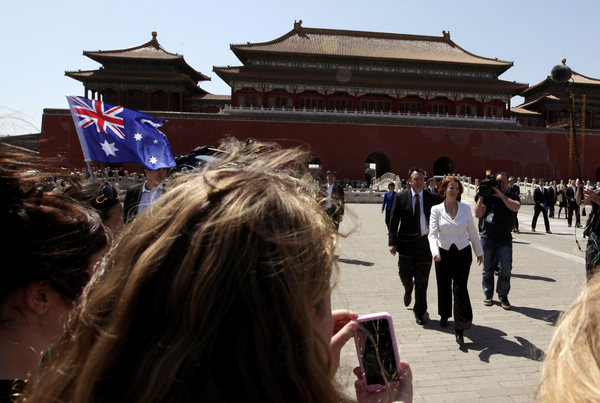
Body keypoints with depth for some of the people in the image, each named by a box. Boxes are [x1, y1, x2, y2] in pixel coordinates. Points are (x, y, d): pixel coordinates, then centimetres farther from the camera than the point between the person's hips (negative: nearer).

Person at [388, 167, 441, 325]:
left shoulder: (432, 198, 1)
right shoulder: (401, 197, -1)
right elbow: (393, 221, -1)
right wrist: (392, 242, -7)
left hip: (425, 242, 0)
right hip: (405, 242, 0)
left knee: (422, 280, 6)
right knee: (404, 274, 9)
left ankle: (420, 311, 22)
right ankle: (408, 290, 47)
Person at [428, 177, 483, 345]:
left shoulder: (465, 208, -1)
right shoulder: (436, 210, -5)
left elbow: (472, 232, 10)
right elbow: (432, 233, -14)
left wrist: (479, 251, 16)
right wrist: (435, 251, -31)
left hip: (462, 253, 0)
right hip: (443, 253, 0)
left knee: (460, 289, -7)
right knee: (444, 287, 13)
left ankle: (459, 329, -2)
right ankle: (445, 315, 40)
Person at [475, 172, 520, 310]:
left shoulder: (511, 196, 6)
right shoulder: (488, 196, 3)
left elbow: (515, 207, -18)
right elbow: (478, 214, -5)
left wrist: (501, 195, -20)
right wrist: (481, 197, -11)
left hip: (505, 239, 0)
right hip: (488, 238, 0)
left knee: (506, 268, -9)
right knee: (488, 269, 8)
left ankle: (503, 295, 10)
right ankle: (488, 295, 22)